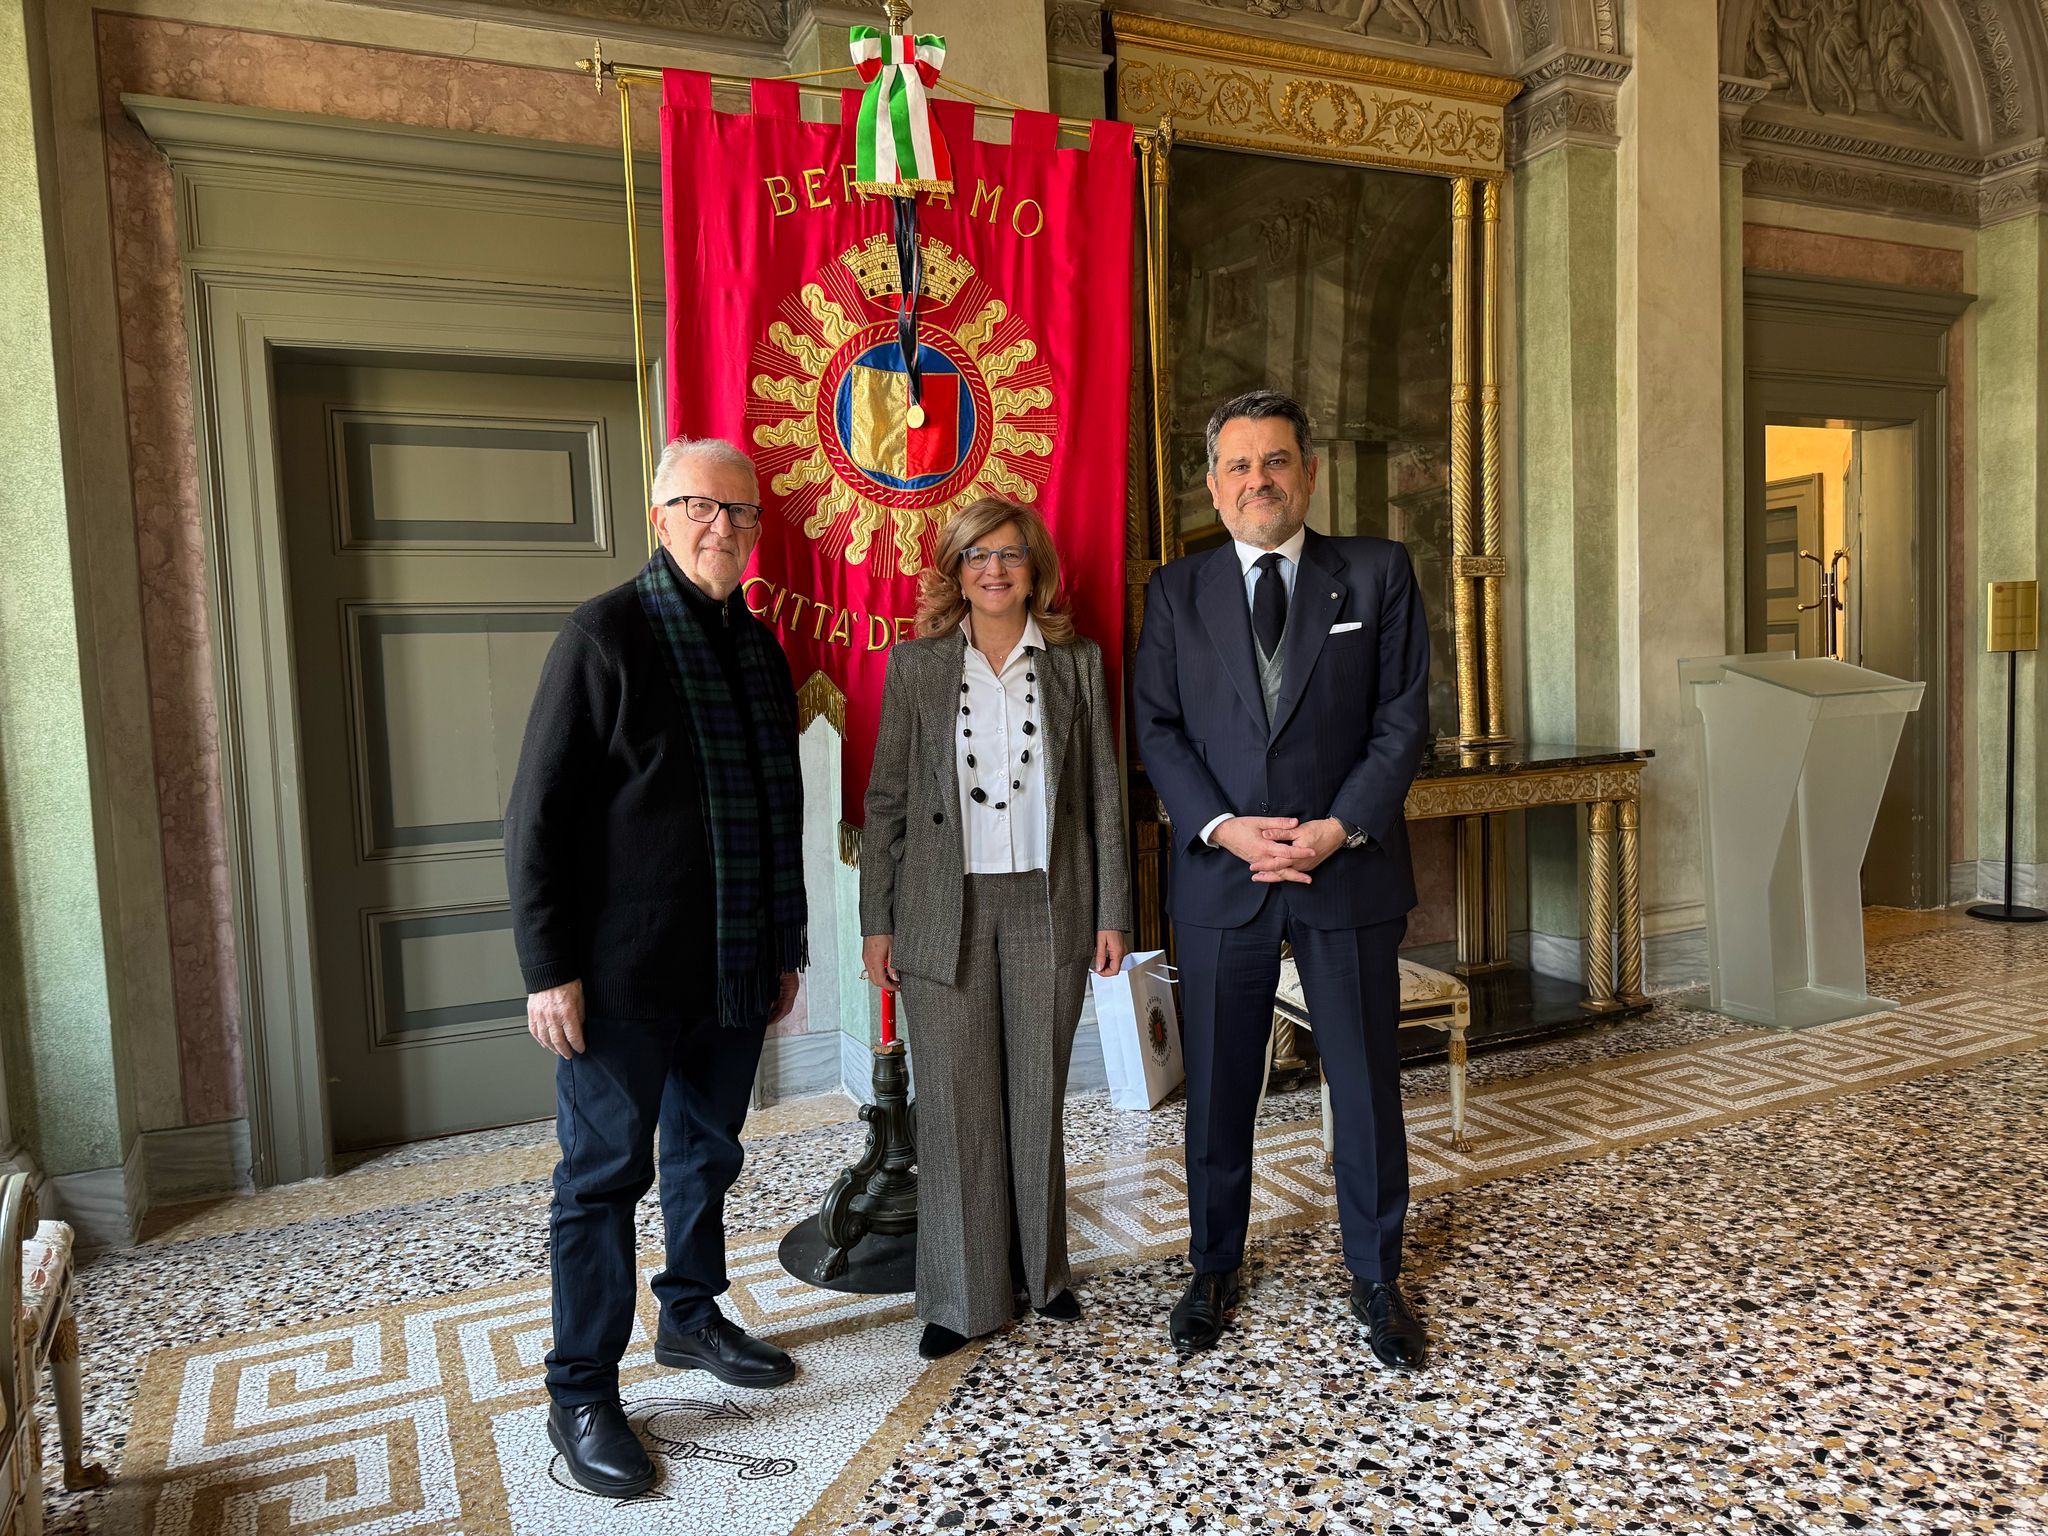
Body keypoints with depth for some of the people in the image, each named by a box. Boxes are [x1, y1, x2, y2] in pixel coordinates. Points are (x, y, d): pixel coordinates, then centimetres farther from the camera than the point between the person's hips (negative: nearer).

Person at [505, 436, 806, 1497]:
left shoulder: (759, 647, 10)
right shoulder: (606, 635, -10)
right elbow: (538, 814, -12)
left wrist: (785, 948, 16)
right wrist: (549, 967, -15)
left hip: (734, 968, 7)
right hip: (625, 973, -6)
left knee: (706, 1154, 19)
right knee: (604, 1174, 4)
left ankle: (692, 1318, 39)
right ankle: (580, 1395, 18)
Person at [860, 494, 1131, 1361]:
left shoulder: (1076, 663, 5)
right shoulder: (916, 664, 2)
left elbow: (1103, 794, 5)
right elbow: (886, 800, 2)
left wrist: (1111, 910, 1)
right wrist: (877, 922, -1)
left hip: (1047, 906, 1)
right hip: (945, 909, -1)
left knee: (1038, 1096, 11)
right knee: (955, 1103, 3)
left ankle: (1040, 1271, 28)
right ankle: (962, 1296, 17)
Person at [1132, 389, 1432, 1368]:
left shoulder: (1377, 573, 3)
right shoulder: (1176, 591, 6)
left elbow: (1404, 715, -1)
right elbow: (1157, 727, 1)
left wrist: (1338, 827, -13)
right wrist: (1224, 828, -13)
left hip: (1350, 868, 0)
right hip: (1219, 874, 1)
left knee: (1367, 1085, 10)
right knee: (1217, 1088, 11)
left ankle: (1376, 1276, 29)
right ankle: (1214, 1269, 30)